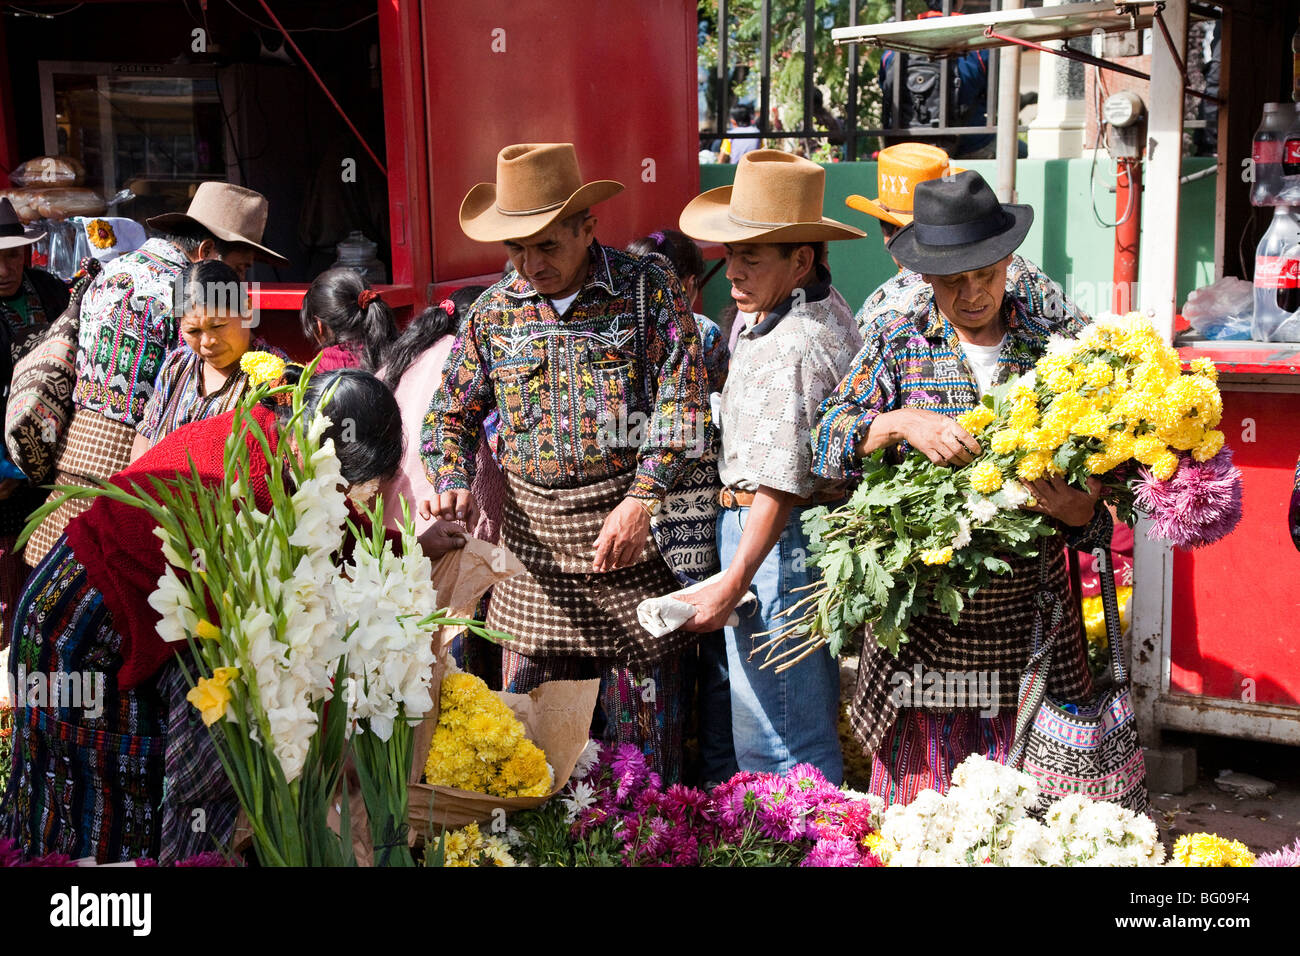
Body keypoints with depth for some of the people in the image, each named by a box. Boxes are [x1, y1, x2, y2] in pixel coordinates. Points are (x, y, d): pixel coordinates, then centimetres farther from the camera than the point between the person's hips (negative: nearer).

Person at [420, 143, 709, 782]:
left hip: (627, 520, -3)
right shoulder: (494, 311, 7)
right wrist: (452, 483, -7)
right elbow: (452, 413, 13)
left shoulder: (648, 290, -4)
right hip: (533, 536, 3)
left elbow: (682, 403, -10)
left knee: (640, 720, 4)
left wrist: (640, 501, -19)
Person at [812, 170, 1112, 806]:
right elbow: (827, 443, -5)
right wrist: (901, 423, -22)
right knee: (917, 798, 5)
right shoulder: (897, 343, 4)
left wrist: (1078, 510, -16)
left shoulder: (1058, 342, 6)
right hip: (924, 623, -1)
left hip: (1029, 622, 1)